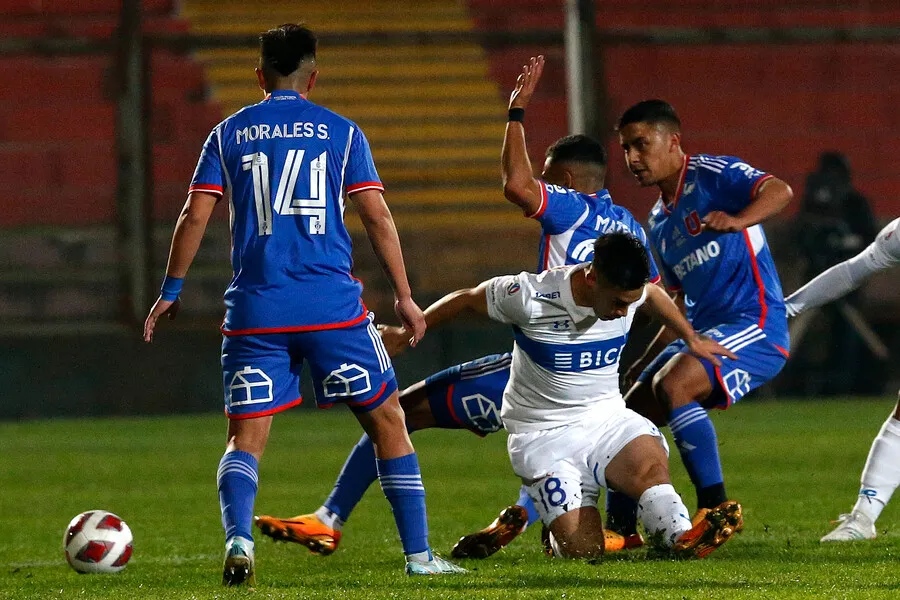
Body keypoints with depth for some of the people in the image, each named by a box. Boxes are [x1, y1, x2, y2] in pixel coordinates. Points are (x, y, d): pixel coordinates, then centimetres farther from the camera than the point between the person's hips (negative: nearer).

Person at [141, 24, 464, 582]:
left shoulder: (228, 134, 10)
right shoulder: (341, 132, 7)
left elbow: (195, 216, 4)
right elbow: (378, 216, 1)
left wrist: (172, 290, 13)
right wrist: (404, 296, 7)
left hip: (255, 311, 1)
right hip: (333, 306, -1)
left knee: (246, 438, 5)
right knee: (388, 421, 11)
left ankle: (238, 540, -22)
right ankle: (419, 554, 9)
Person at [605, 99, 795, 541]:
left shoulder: (711, 175, -6)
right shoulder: (660, 223, 20)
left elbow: (779, 191, -25)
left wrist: (737, 220, -44)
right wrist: (649, 359, 20)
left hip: (755, 324, -9)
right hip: (701, 332, 9)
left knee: (671, 385, -30)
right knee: (632, 412, 4)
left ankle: (715, 507, -26)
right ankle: (619, 528, 11)